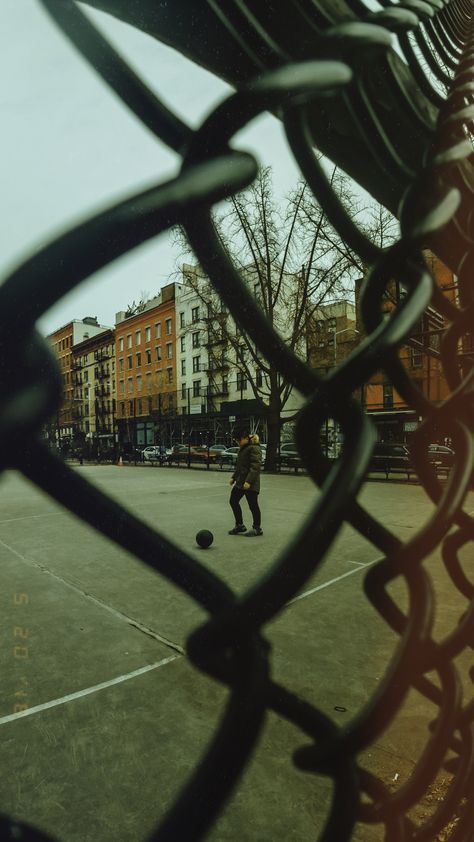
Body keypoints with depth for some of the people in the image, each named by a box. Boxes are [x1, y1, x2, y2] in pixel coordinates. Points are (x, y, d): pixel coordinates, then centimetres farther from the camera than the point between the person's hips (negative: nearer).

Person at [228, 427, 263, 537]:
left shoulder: (254, 448, -17)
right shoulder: (243, 448, 13)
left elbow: (256, 466, -24)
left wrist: (249, 481, -28)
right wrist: (234, 477, 20)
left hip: (250, 484, -10)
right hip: (240, 482, 10)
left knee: (253, 505, 0)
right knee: (233, 501, 14)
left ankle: (257, 528, 17)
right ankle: (240, 526, 27)